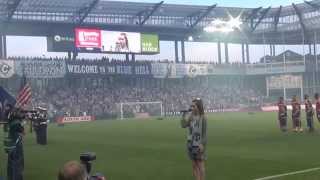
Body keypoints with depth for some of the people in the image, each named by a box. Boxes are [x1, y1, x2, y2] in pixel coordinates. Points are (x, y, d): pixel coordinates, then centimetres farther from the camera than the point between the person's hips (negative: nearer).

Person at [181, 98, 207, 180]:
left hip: (199, 145, -5)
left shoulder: (203, 118, -10)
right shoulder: (191, 117, 5)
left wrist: (202, 144, -14)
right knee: (194, 165, 10)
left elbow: (204, 133, -10)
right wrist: (184, 114, -7)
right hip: (191, 144, 5)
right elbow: (183, 125, -5)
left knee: (200, 165, 2)